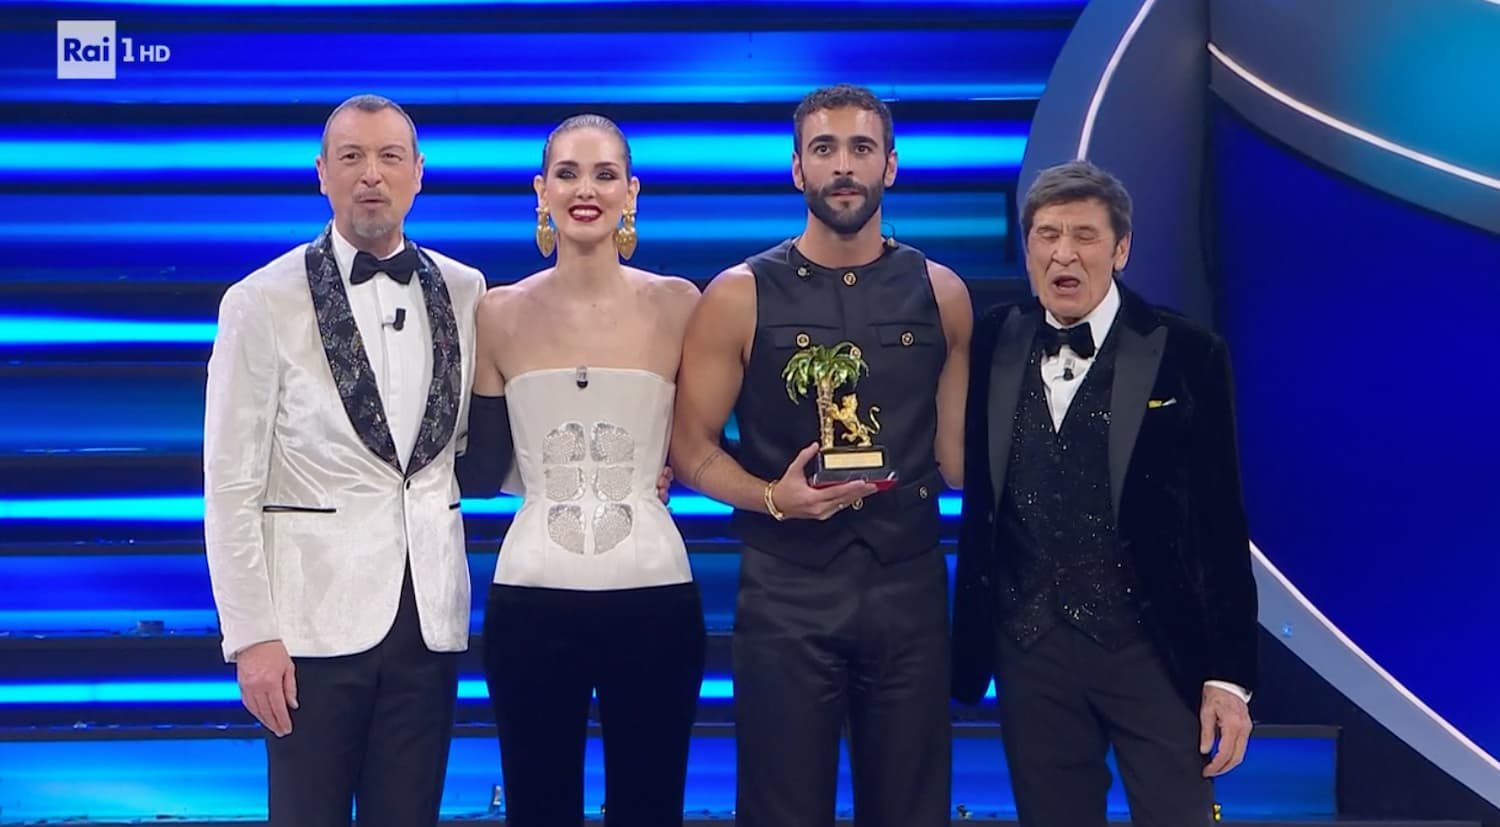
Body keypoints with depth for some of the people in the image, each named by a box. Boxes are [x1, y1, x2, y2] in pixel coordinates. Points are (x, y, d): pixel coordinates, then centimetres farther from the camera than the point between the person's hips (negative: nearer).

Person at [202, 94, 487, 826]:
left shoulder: (465, 293, 7)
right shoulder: (262, 301, -4)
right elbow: (232, 484, -5)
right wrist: (252, 635, -9)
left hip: (430, 613, 3)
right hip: (317, 610, -3)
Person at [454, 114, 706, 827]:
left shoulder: (675, 304, 1)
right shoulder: (501, 313, 3)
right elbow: (481, 473, 7)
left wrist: (665, 471, -1)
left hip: (654, 597, 0)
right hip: (531, 601, 1)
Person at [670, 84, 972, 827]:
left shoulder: (939, 293, 4)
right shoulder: (740, 296, -3)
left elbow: (959, 447, 9)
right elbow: (691, 446, -1)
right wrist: (773, 497, -18)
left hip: (910, 588, 2)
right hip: (787, 592, -2)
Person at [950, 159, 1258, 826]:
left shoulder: (1186, 354, -5)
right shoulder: (993, 346, 4)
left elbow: (1221, 523, -5)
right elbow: (980, 496, 10)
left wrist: (1230, 674, -7)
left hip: (1156, 648, -2)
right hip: (1030, 651, 3)